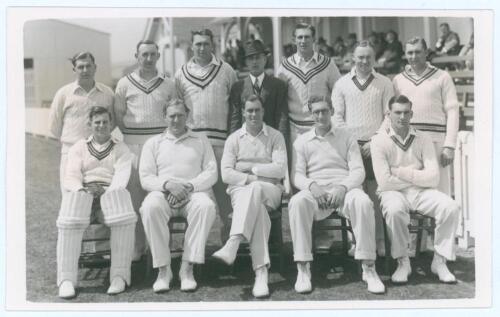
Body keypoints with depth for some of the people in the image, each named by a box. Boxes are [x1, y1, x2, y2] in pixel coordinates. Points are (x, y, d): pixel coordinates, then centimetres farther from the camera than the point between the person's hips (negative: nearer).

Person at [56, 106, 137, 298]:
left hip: (110, 194, 0)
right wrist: (82, 190, -18)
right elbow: (71, 176, 6)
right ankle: (66, 279, -33)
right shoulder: (78, 148, 22)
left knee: (125, 219, -36)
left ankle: (119, 275, -31)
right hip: (82, 194, 1)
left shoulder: (121, 149, 19)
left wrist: (106, 191, -20)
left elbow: (121, 177, 1)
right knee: (70, 220, -35)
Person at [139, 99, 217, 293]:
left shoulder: (201, 141, 19)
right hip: (162, 192, 0)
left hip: (194, 192, 0)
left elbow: (212, 173, 7)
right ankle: (163, 269, -27)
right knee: (150, 207, -35)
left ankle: (187, 268, -31)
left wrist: (188, 186, -11)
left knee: (206, 206, -36)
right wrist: (167, 185, -13)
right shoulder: (153, 143, 19)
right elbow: (145, 178, 8)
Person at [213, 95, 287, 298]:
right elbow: (226, 174, 2)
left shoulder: (275, 137, 10)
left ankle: (232, 244, -50)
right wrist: (249, 178, -12)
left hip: (270, 190, -1)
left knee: (255, 189, -38)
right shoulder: (234, 139, 13)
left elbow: (280, 169, -3)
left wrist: (252, 169, -4)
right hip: (240, 190, 1)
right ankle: (261, 272, -45)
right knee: (257, 208, -35)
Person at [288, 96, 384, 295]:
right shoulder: (302, 141, 18)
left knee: (363, 202, -35)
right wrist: (312, 185, -16)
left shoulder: (346, 137, 17)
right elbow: (297, 174, 7)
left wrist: (343, 187, -15)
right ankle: (303, 269, -30)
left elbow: (358, 171, 6)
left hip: (344, 188, 0)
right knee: (297, 202, -35)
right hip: (315, 190, 0)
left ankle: (368, 268, -28)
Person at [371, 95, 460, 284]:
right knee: (394, 210, -36)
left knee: (451, 207, -23)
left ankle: (440, 261, -6)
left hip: (421, 192, 3)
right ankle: (402, 262, -15)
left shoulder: (423, 140, 6)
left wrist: (402, 172, -10)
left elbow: (433, 178, -5)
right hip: (393, 192, -3)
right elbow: (385, 182, -12)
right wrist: (417, 175, -3)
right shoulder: (379, 140, -2)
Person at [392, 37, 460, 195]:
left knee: (439, 190, -4)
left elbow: (452, 112, 2)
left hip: (435, 141, -2)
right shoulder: (398, 80, 14)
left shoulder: (442, 77, 7)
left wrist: (449, 146, -7)